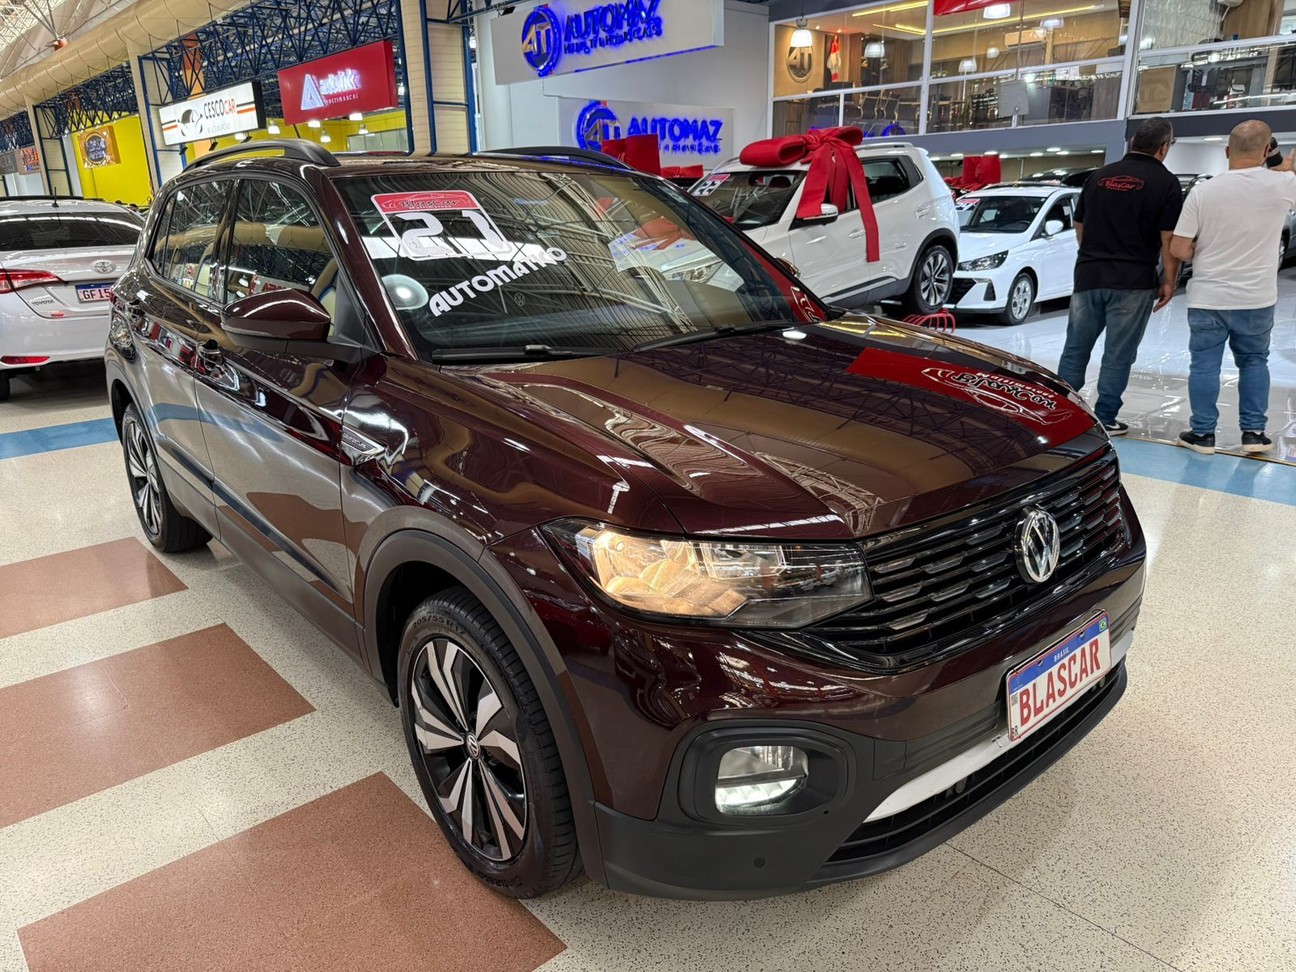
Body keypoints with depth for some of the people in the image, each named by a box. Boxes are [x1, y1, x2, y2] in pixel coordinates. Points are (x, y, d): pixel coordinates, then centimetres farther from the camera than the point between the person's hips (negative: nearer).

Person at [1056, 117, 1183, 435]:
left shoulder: (1099, 176, 8)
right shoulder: (1165, 182, -6)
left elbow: (1079, 226, 15)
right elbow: (1169, 239, -9)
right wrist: (1169, 281, 0)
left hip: (1088, 276, 4)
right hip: (1133, 281, -4)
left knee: (1075, 348, 12)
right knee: (1118, 355, 3)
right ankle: (1104, 419, 7)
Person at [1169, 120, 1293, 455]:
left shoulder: (1203, 191, -11)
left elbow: (1179, 248, -10)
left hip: (1208, 298, -1)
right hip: (1258, 298, 2)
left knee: (1205, 364, 7)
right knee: (1254, 361, 17)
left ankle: (1203, 433, 10)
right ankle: (1254, 431, 17)